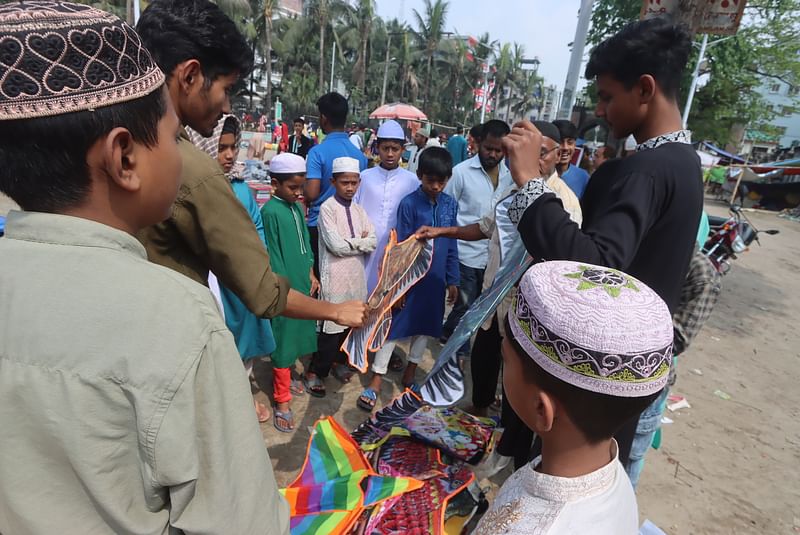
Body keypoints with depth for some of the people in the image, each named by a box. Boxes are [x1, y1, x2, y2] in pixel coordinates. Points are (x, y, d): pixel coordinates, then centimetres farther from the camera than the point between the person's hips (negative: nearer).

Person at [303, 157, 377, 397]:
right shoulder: (327, 208, -8)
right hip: (335, 275, -6)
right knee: (332, 326, -3)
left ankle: (339, 360, 33)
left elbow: (373, 242, 2)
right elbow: (336, 246, -16)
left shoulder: (358, 209, 11)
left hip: (357, 274, 6)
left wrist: (350, 243, -11)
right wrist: (360, 241, -3)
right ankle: (315, 372, 11)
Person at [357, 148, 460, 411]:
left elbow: (452, 245, 7)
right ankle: (376, 380, 14)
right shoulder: (409, 204, -12)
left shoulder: (451, 204, 2)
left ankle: (409, 375, 33)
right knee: (394, 327, 2)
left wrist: (452, 280, 8)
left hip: (435, 278, 5)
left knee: (425, 327, 15)